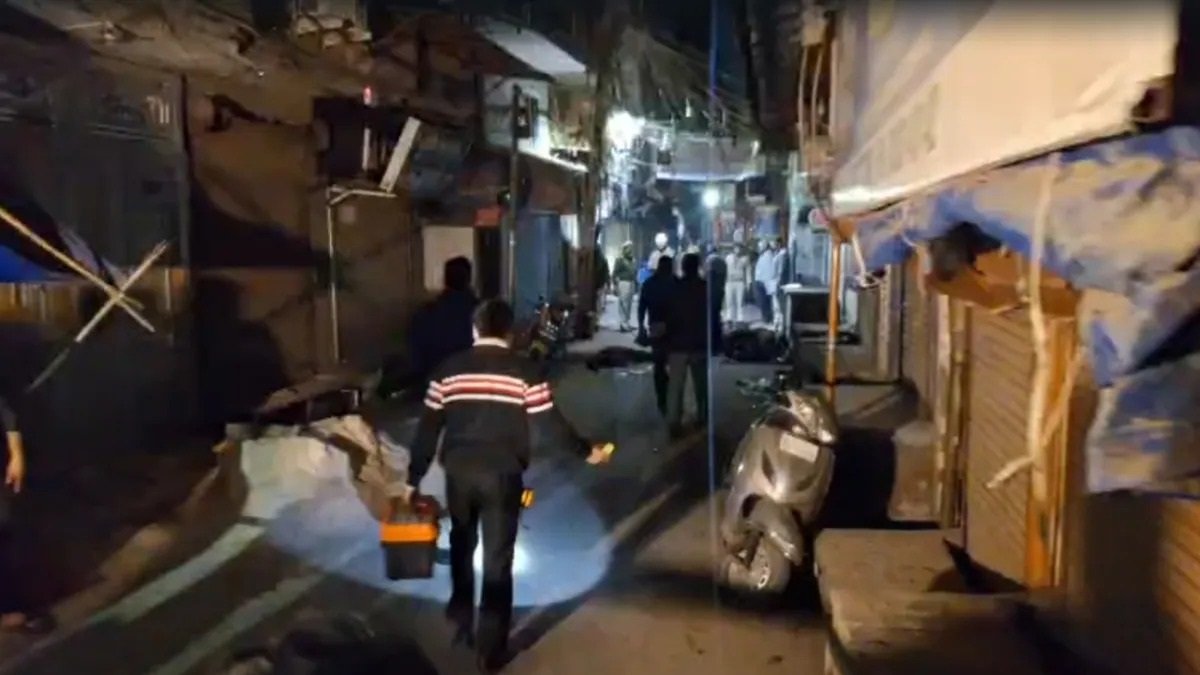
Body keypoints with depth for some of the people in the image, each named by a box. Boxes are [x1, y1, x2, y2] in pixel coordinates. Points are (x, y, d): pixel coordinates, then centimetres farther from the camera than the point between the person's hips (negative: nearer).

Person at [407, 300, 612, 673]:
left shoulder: (449, 369, 3)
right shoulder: (523, 370, -3)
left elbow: (428, 428, 3)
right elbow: (552, 419, -2)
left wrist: (414, 478, 9)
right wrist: (586, 450, 13)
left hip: (458, 470, 3)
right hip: (502, 473, -2)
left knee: (462, 544, 27)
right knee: (497, 558, 6)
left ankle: (461, 619, 38)